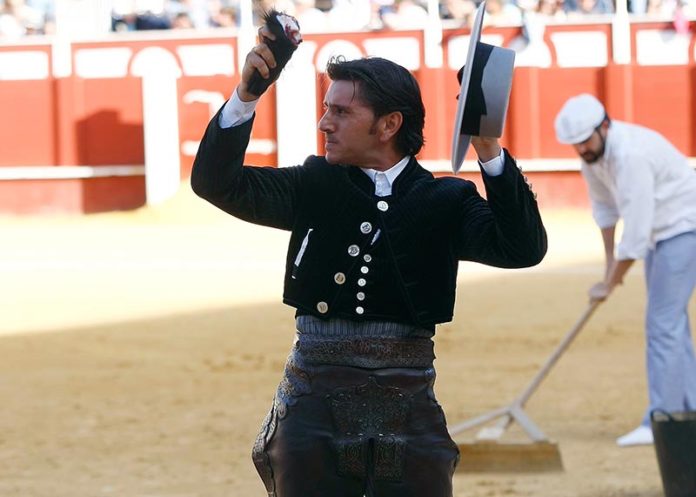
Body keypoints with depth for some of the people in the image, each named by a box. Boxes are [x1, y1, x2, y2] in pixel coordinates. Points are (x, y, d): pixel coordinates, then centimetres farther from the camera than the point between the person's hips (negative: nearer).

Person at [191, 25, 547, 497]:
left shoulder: (444, 201, 1)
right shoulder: (315, 187, 6)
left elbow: (524, 248, -13)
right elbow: (217, 183, -1)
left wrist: (490, 151, -24)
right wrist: (245, 96, -15)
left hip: (408, 411, -1)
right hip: (313, 413, 1)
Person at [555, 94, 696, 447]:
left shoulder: (631, 154, -32)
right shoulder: (592, 151, -4)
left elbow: (636, 234, -31)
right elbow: (604, 205, 13)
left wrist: (610, 284, -22)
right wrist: (609, 261, 13)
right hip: (658, 232, 10)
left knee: (662, 323, -15)